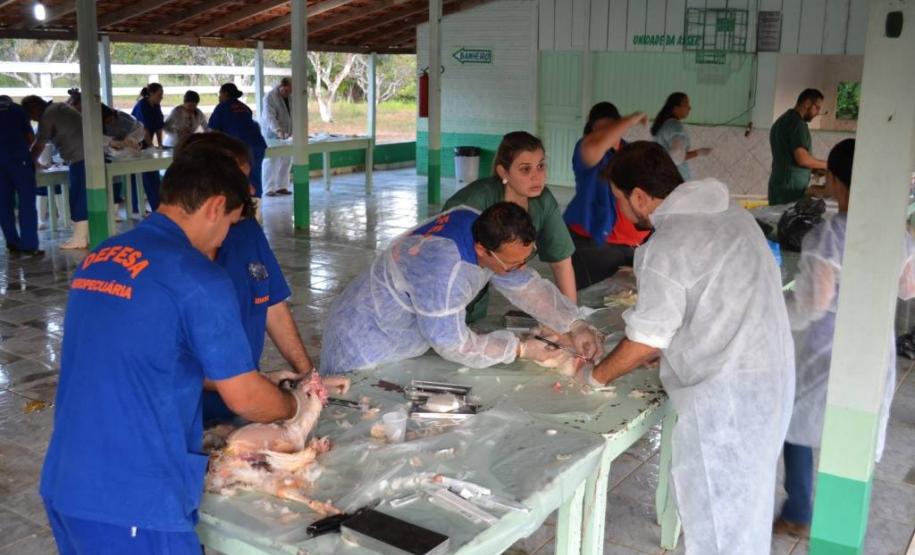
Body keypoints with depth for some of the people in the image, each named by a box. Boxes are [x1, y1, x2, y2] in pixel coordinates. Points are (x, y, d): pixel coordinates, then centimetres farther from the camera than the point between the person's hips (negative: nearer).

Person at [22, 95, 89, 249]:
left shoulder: (47, 115, -6)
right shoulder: (58, 108, 22)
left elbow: (39, 145, -2)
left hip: (80, 157, -10)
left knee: (78, 197, -5)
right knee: (84, 196, 12)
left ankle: (79, 238, -3)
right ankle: (86, 234, 16)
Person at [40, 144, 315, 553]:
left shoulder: (97, 258, 7)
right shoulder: (198, 279, -16)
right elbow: (244, 400, -11)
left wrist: (249, 380, 21)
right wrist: (296, 405, 11)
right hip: (131, 507, -7)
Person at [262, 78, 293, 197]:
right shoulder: (270, 97, -11)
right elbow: (270, 117, -19)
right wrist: (278, 131, -32)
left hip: (287, 135, 6)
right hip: (273, 135, -5)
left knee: (287, 161, 4)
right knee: (271, 161, -4)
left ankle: (282, 186, 13)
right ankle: (269, 188, 0)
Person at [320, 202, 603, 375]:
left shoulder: (482, 229, -12)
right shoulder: (442, 266, -38)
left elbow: (529, 286, 1)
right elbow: (454, 345, -28)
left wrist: (575, 326, -9)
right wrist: (520, 349, -20)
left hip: (405, 345, 8)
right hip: (364, 351, -8)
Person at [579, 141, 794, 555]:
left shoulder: (665, 246, -17)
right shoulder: (729, 213, 9)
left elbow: (646, 339, -12)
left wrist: (596, 376, 3)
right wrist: (660, 351, 19)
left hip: (725, 390, -9)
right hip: (770, 370, 9)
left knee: (714, 501, 5)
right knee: (743, 493, 22)